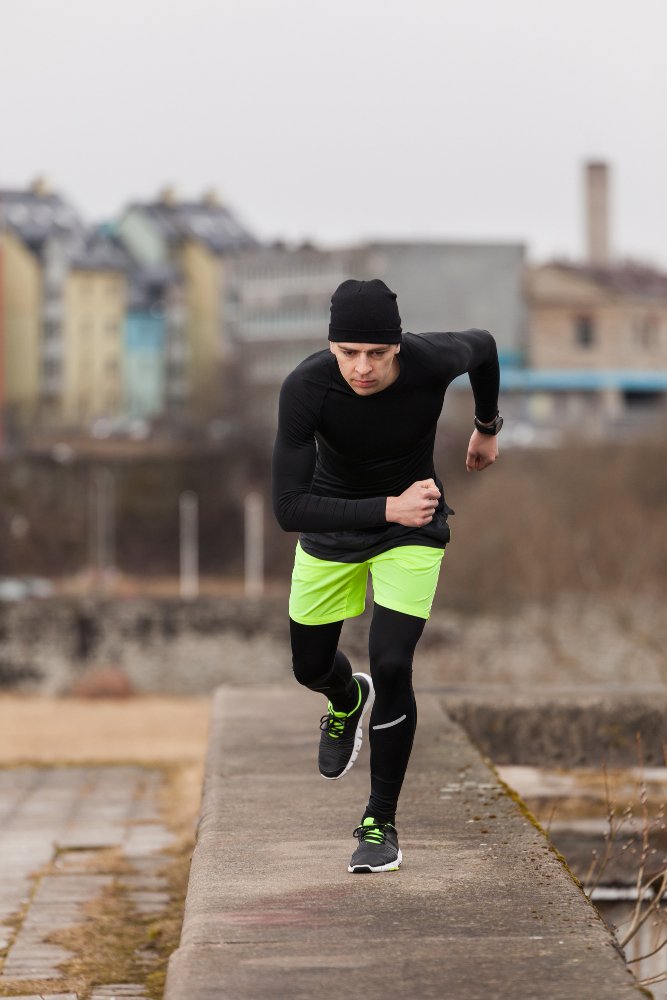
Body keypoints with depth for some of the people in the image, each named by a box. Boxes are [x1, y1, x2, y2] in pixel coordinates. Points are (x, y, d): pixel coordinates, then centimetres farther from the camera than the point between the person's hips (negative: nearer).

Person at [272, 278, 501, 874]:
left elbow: (483, 346, -2)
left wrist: (488, 427, 15)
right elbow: (289, 508, -32)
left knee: (391, 667, -16)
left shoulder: (432, 361, -28)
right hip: (333, 522, 1)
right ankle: (348, 702, 56)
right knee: (312, 668, 16)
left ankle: (381, 823, 3)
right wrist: (388, 509, -38)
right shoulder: (305, 389, -32)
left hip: (412, 532, -1)